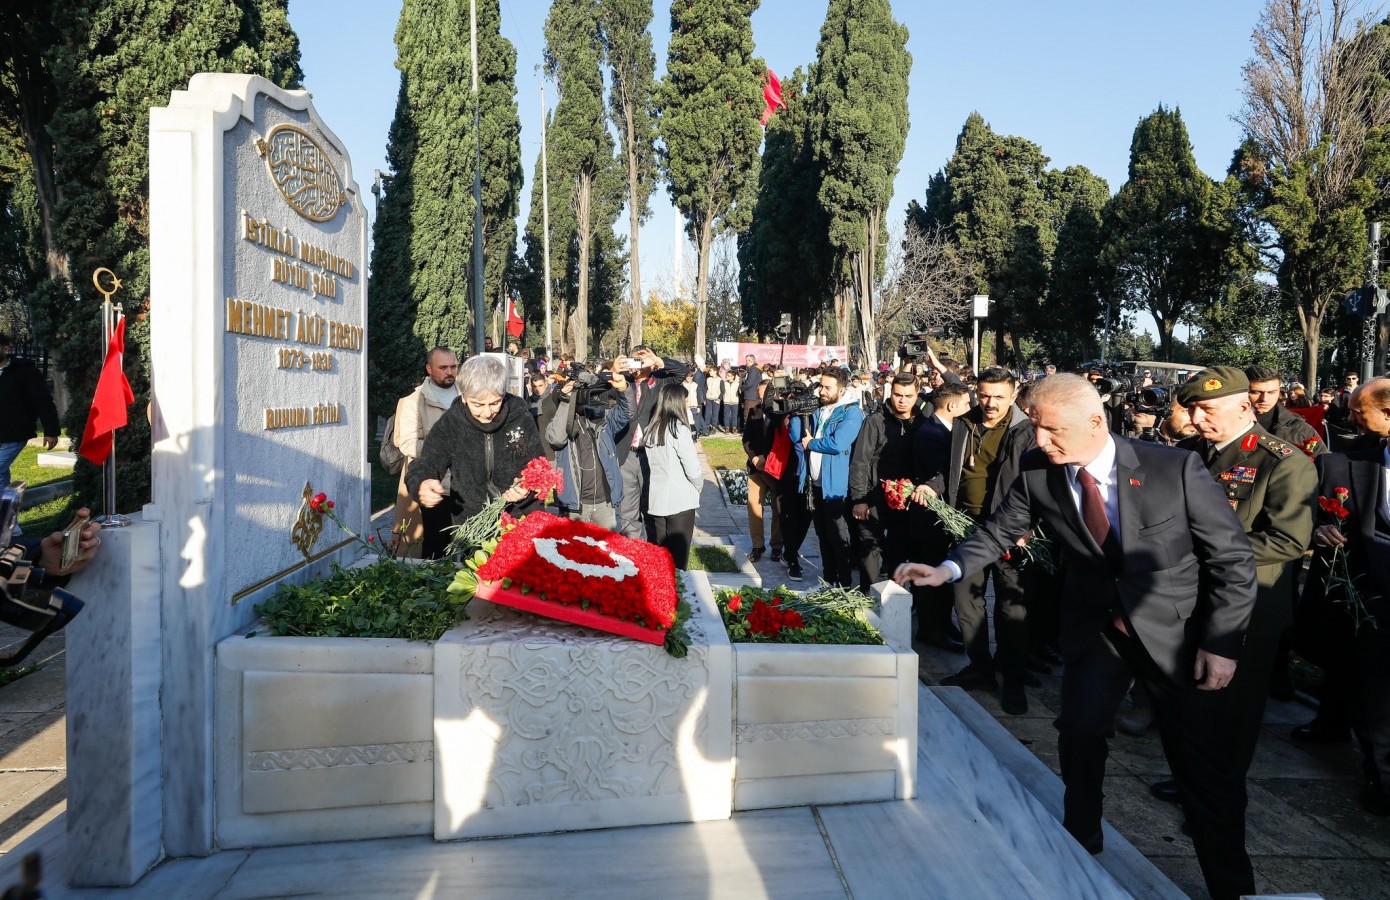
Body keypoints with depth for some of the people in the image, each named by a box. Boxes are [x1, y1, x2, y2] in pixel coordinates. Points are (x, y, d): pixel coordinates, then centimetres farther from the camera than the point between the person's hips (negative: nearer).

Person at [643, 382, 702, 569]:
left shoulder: (651, 429, 3)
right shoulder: (679, 428, -13)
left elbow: (652, 463, 5)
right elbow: (693, 468, -12)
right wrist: (699, 486, 6)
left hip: (655, 499, 5)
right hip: (680, 501, -5)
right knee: (677, 558, 4)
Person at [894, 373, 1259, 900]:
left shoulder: (1175, 468, -20)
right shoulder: (1037, 474, -12)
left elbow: (1234, 558, -12)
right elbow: (999, 532, 2)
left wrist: (1221, 643, -15)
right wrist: (947, 570, -13)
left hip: (1178, 631, -2)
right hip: (1094, 628, 3)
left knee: (1203, 766, 4)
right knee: (1078, 737, 6)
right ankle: (1081, 849, 32)